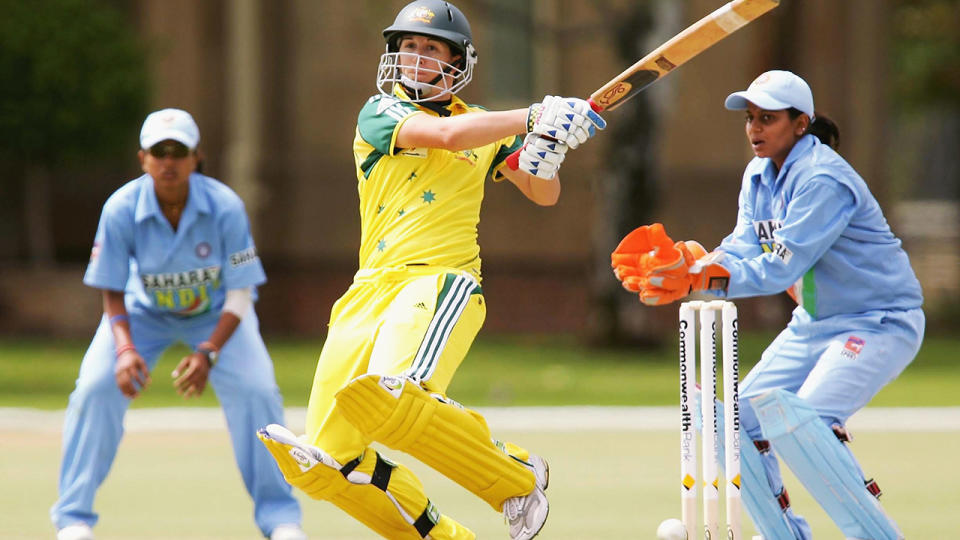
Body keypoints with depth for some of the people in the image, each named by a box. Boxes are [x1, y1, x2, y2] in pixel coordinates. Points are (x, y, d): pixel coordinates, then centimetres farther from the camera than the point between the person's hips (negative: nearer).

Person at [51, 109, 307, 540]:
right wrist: (125, 349, -34)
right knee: (97, 386, -19)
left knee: (255, 390, -20)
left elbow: (239, 296, -21)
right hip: (144, 312, 1)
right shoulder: (121, 209, -26)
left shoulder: (226, 208, -28)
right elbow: (112, 293, -16)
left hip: (216, 315, 0)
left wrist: (209, 353, -34)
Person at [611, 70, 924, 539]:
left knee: (802, 422, -28)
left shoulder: (822, 181, -24)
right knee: (740, 422, 5)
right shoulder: (758, 176, 4)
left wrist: (701, 277, -38)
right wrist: (685, 265, -26)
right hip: (814, 322, 10)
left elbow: (779, 270, -30)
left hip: (879, 321, -10)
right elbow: (743, 250, -6)